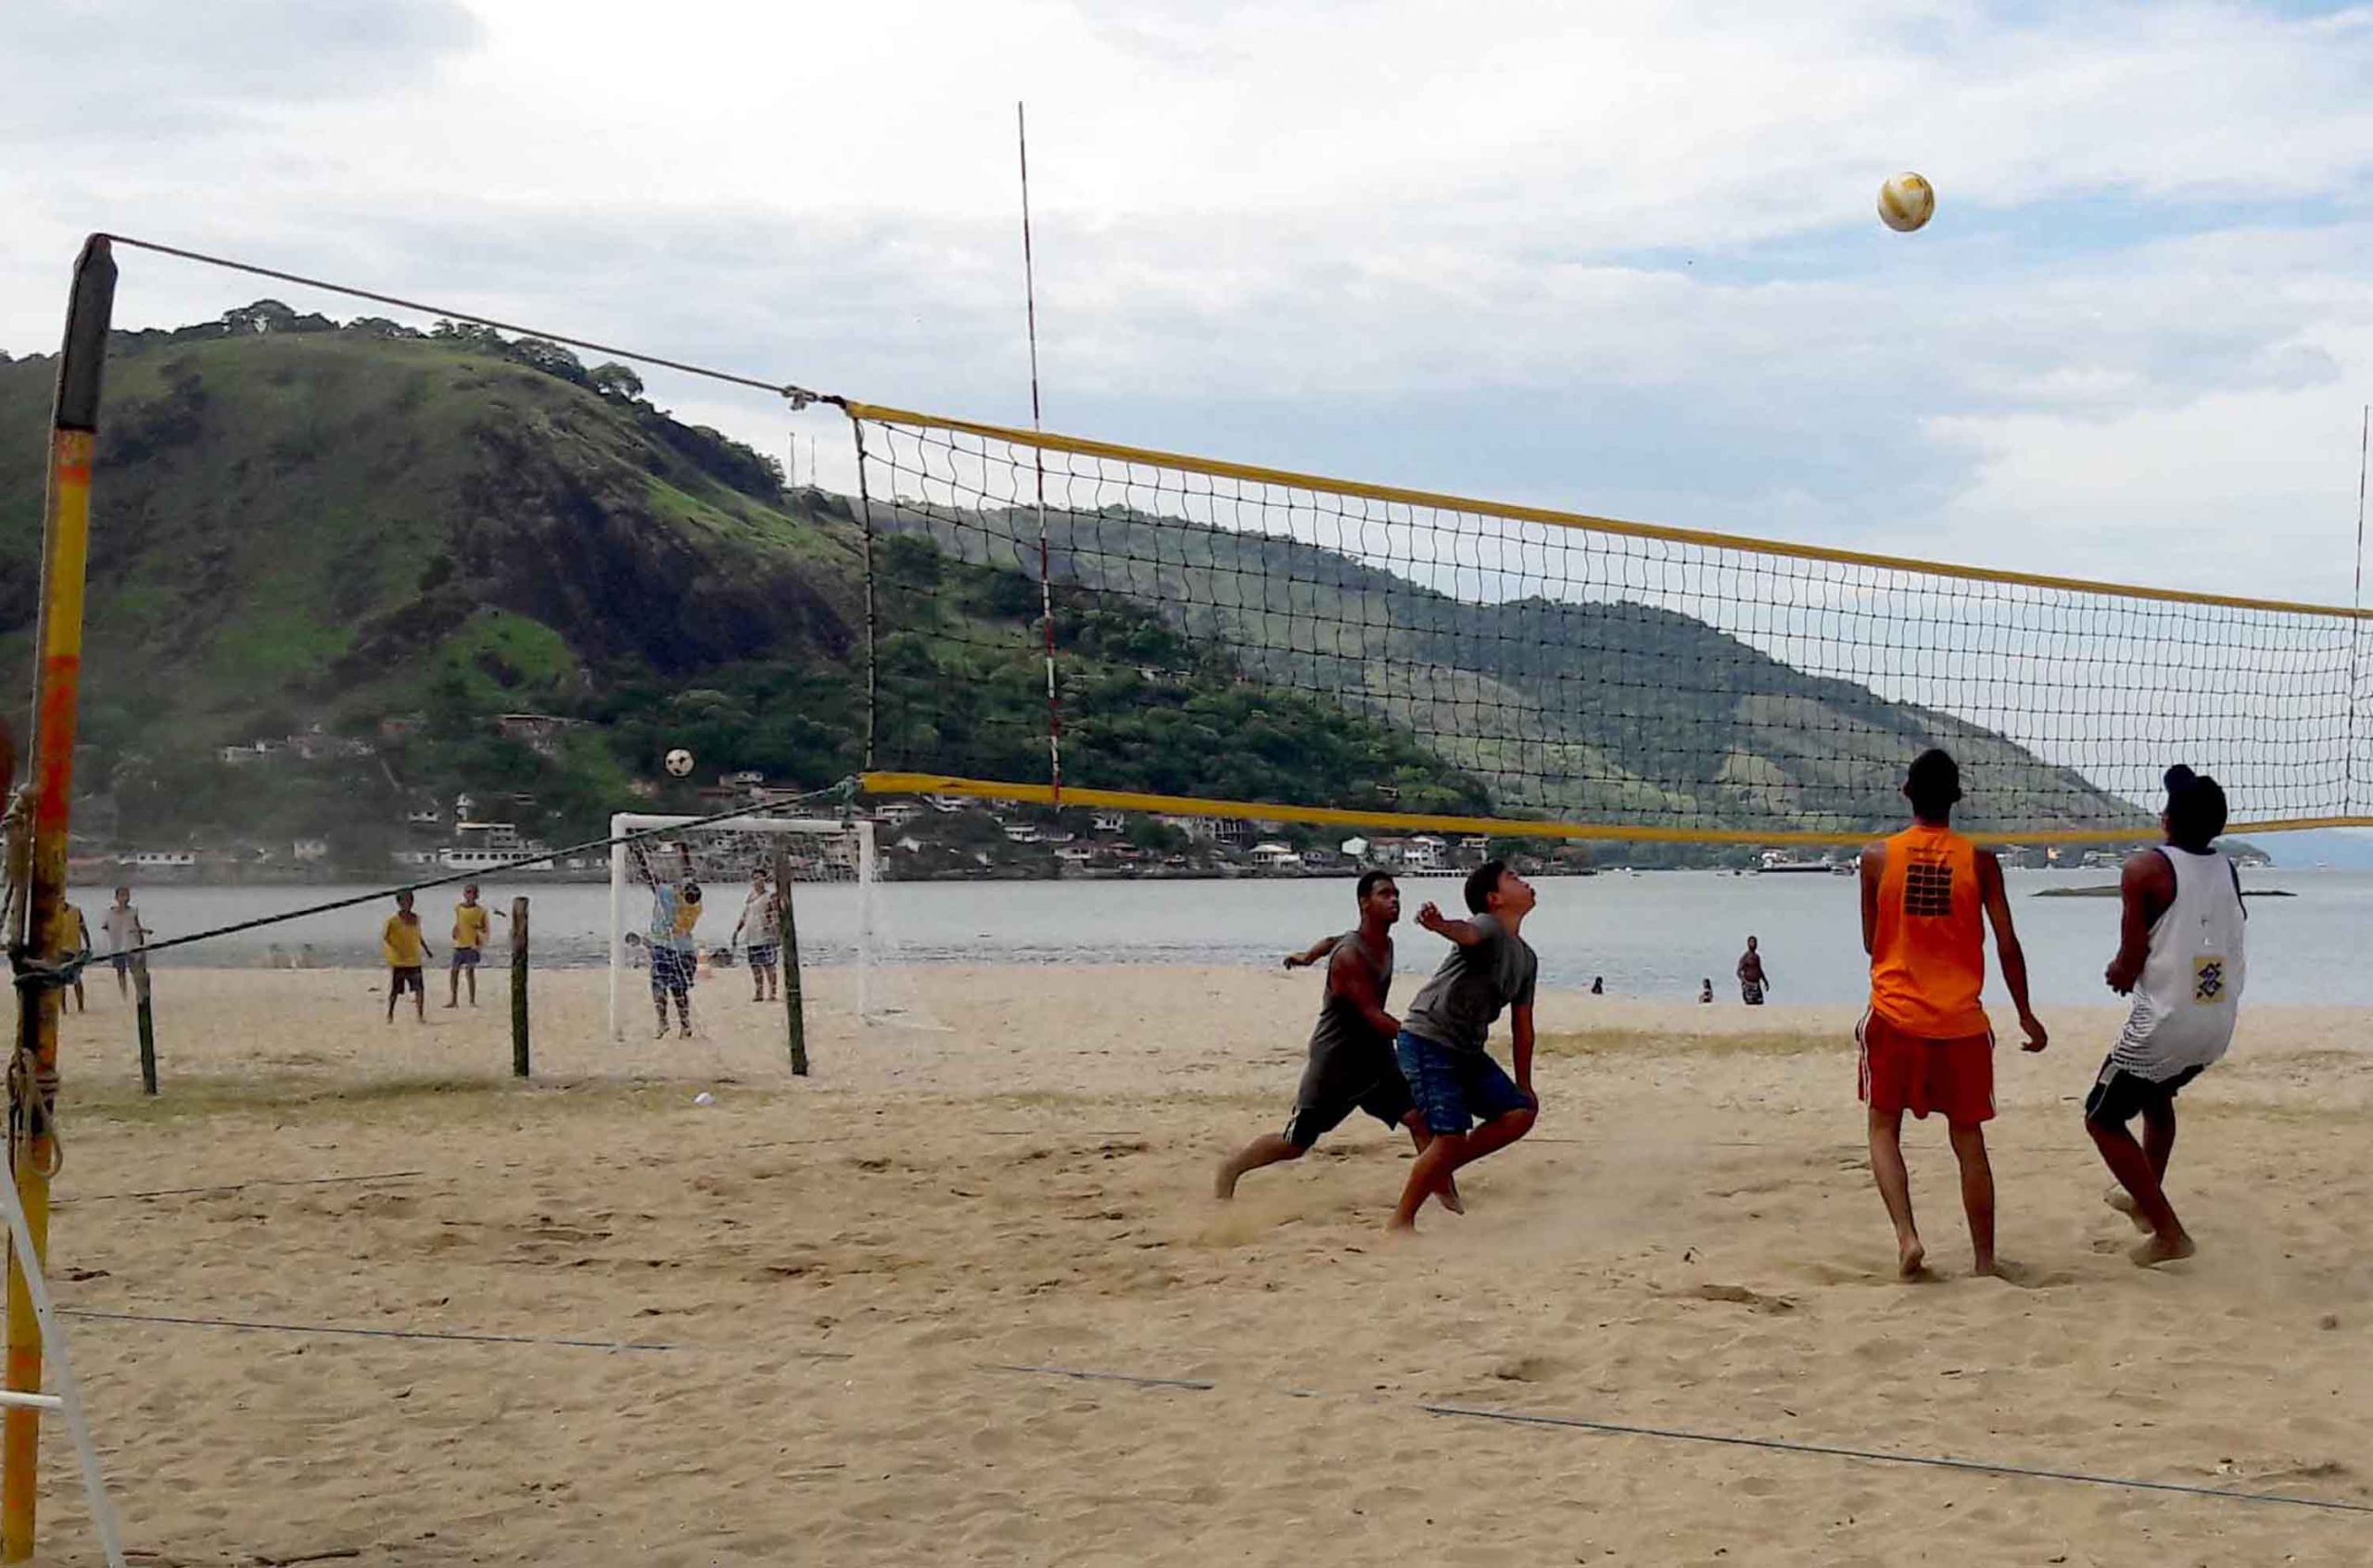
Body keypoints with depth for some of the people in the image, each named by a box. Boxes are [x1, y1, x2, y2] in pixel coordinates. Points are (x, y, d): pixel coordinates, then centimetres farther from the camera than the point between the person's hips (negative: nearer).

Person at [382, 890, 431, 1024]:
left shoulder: (416, 919, 7)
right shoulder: (392, 921, -8)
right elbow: (384, 936, -10)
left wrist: (427, 951, 20)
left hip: (414, 961, 4)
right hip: (397, 962, -4)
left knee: (420, 988, -5)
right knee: (394, 991, 4)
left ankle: (420, 1015, 0)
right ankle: (390, 1015, 21)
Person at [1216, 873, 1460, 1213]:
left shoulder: (1384, 944, 3)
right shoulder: (1350, 955, -24)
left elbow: (1333, 941, 24)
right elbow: (1375, 1018, -29)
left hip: (1375, 1056, 7)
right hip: (1336, 1060, -7)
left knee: (1419, 1117, -12)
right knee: (1295, 1143, 5)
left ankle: (1448, 1196, -8)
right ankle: (1231, 1169, 26)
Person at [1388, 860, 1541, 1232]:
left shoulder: (1526, 958, 14)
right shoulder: (1488, 928, -13)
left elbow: (1522, 1025, 19)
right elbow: (1465, 932, -38)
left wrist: (1523, 1085, 18)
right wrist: (1438, 924, -62)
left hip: (1467, 1049, 9)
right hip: (1427, 1042, -9)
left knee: (1521, 1112, 0)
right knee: (1451, 1137, -15)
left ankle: (1442, 1170, 12)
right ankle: (1402, 1221, 1)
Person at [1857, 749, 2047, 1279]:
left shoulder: (1877, 857, -3)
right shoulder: (1979, 861, -3)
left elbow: (1870, 942, 7)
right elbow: (2007, 944, -1)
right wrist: (2026, 1015, 9)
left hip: (1894, 1016, 0)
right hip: (1961, 1021, 1)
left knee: (1884, 1128, 13)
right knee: (1969, 1140, 11)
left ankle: (1906, 1235, -7)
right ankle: (1985, 1260, 13)